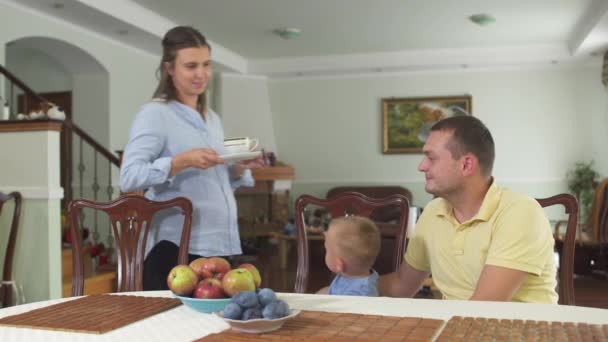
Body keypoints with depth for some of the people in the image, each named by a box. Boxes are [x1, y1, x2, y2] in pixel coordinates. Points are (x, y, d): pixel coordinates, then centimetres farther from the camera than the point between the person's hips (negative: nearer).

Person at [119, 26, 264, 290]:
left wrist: (239, 168, 3)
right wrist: (182, 161, -26)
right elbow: (128, 178, -16)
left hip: (220, 247, 7)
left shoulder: (212, 119, 16)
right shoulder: (155, 114, -6)